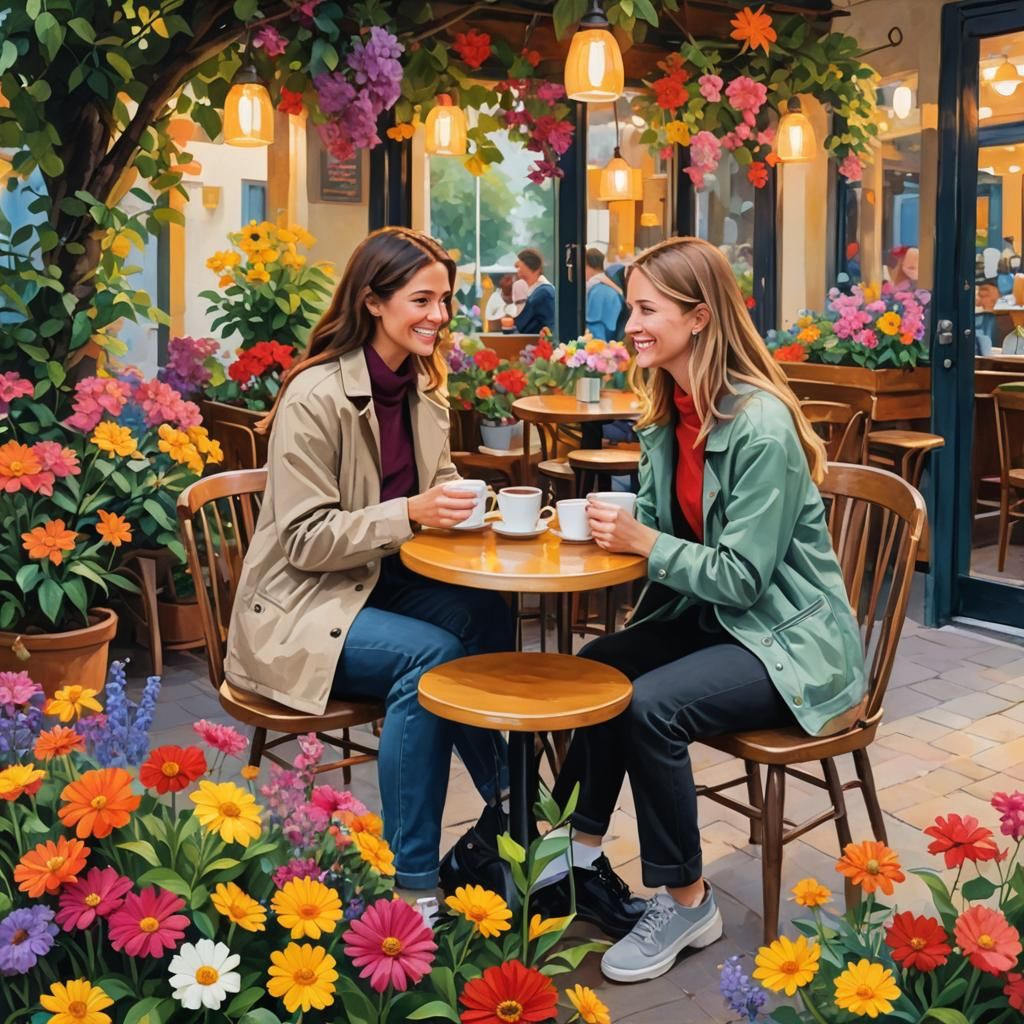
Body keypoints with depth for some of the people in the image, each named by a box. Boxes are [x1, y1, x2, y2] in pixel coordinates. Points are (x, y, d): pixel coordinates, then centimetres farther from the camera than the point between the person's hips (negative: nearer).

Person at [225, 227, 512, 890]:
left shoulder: (423, 387, 5)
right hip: (300, 608, -6)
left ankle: (509, 805, -6)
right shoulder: (316, 397, -18)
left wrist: (469, 503, -9)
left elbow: (438, 486, 14)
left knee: (488, 616, -22)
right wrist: (409, 514, -30)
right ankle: (412, 873, -18)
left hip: (383, 582, 7)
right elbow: (305, 541, -19)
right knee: (431, 654, -29)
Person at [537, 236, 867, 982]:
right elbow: (662, 527, 8)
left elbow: (743, 576, -23)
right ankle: (580, 858, 7)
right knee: (595, 669, -6)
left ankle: (687, 903, -5)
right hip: (710, 614, 9)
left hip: (789, 640, -8)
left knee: (652, 705, -25)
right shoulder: (670, 412, 3)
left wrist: (644, 542, -26)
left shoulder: (760, 425, -24)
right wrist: (612, 525, -12)